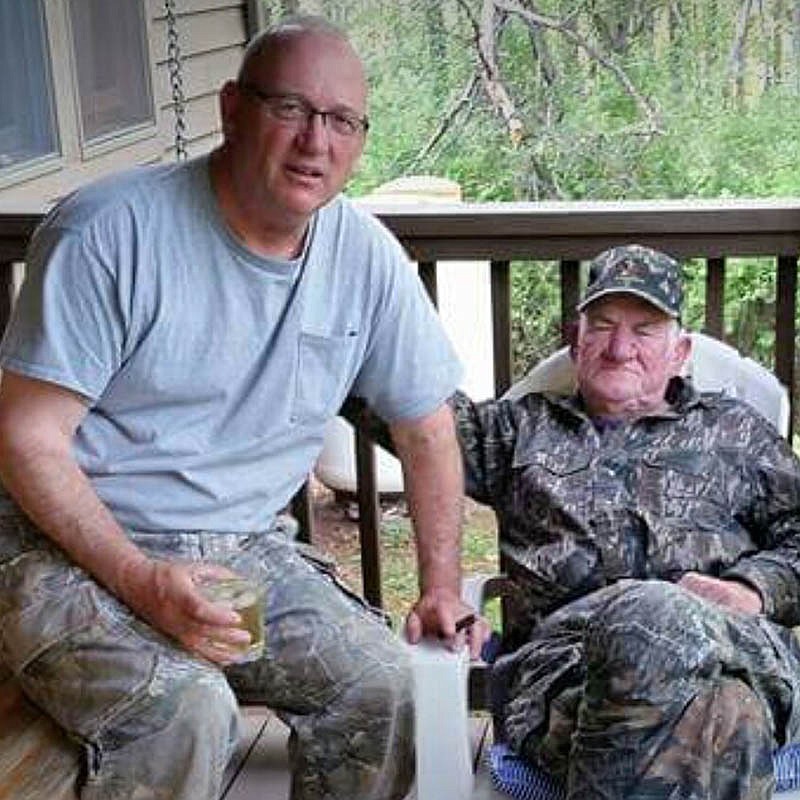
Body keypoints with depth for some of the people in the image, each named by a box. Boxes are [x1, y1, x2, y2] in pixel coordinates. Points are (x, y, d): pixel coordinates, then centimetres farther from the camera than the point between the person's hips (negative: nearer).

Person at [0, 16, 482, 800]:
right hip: (80, 550, -4)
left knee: (382, 682, -17)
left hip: (246, 549, 5)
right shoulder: (110, 233, -15)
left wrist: (440, 585, 8)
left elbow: (425, 424, 12)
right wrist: (143, 582, -25)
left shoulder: (364, 255, 0)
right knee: (185, 709, -31)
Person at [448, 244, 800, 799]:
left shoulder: (735, 430, 29)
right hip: (559, 646, -1)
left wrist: (752, 588, -1)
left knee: (655, 615, -42)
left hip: (737, 647, 2)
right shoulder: (523, 426, 32)